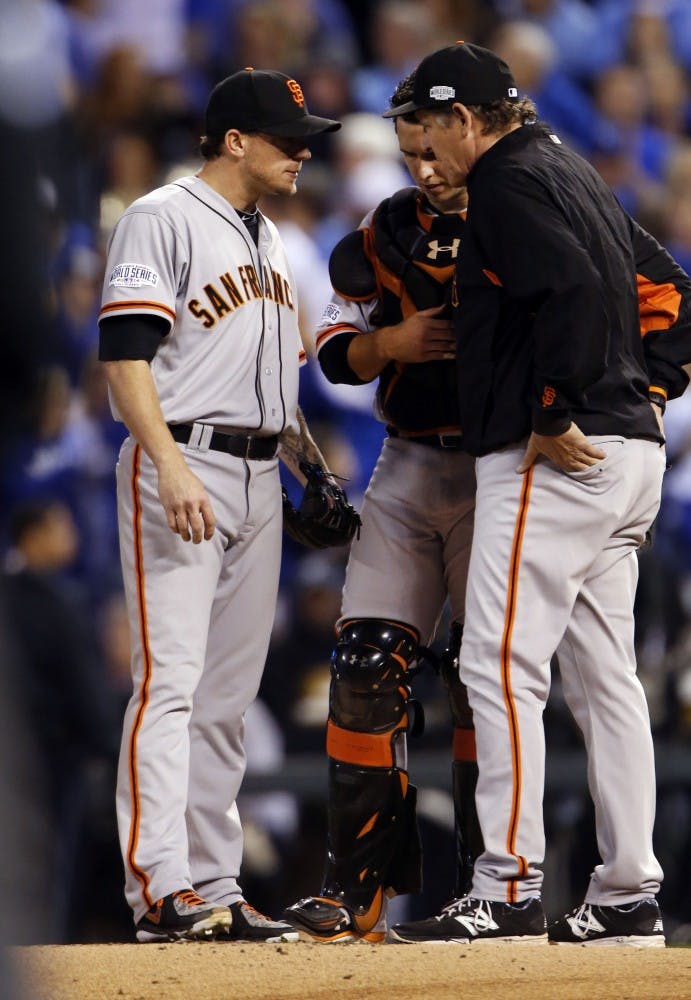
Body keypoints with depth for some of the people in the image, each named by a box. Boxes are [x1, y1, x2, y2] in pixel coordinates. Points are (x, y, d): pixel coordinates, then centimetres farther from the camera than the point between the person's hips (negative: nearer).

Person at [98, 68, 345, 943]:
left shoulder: (268, 239, 20)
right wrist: (170, 465, -26)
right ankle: (160, 889, -19)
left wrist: (315, 473, 16)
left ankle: (213, 887, 10)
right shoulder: (161, 221, -6)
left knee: (228, 698, 8)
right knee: (170, 679, -14)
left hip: (258, 478, 9)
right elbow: (125, 353, -15)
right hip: (181, 468, -9)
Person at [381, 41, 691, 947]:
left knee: (500, 663, -9)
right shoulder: (578, 176, 21)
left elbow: (572, 289, -25)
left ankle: (508, 890, -13)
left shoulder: (509, 184, -9)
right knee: (605, 676, 10)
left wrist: (555, 416, -20)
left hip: (554, 460, -10)